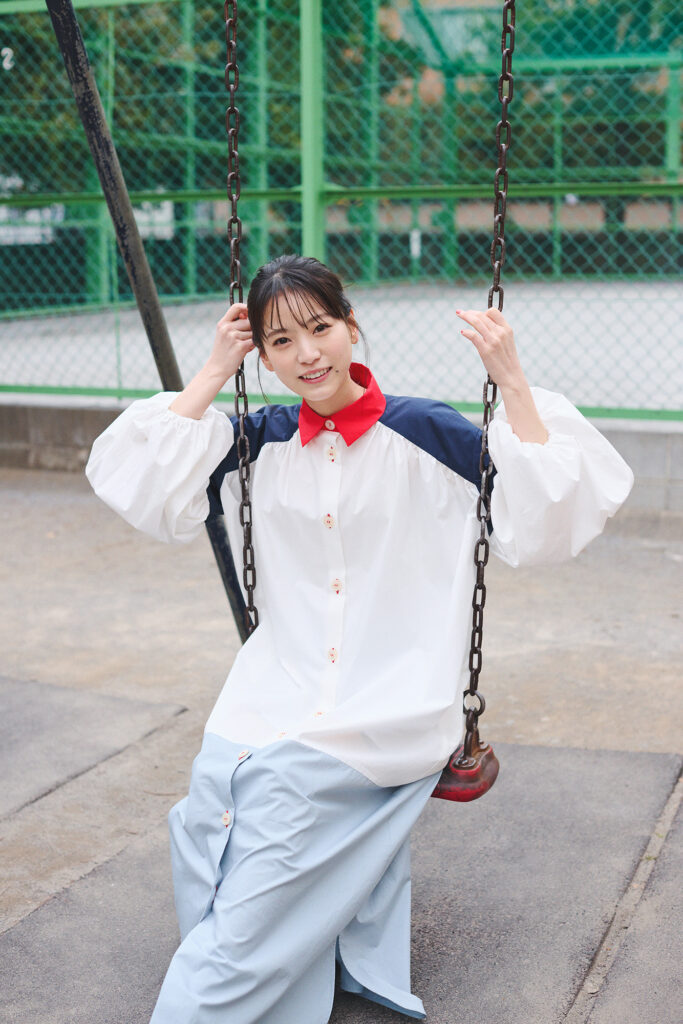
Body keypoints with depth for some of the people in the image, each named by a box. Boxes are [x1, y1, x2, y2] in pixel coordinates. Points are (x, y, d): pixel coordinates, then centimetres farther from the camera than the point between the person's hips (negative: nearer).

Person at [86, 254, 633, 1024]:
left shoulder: (426, 436, -2)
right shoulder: (262, 443, 11)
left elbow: (545, 523, -8)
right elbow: (144, 487, 7)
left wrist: (513, 383, -15)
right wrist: (213, 375, 6)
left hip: (388, 720, -4)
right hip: (274, 697, 4)